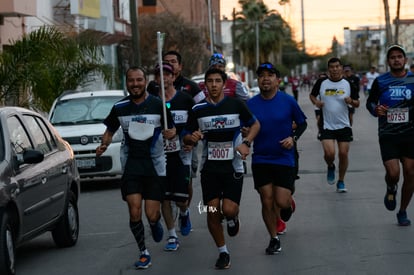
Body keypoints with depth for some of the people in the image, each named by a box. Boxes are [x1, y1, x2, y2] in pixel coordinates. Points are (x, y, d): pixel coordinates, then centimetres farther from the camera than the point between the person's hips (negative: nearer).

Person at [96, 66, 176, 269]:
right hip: (131, 165, 1)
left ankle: (155, 223, 34)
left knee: (151, 214, -5)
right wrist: (104, 145, -4)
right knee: (134, 212, -9)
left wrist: (170, 133, -17)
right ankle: (143, 253, 8)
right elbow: (110, 130, 16)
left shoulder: (158, 105, -3)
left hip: (155, 165, -1)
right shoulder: (120, 108, 3)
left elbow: (172, 129, 7)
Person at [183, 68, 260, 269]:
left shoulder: (236, 105, -3)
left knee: (229, 209, -14)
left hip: (233, 166, -2)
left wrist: (246, 143, -8)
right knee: (212, 212, -2)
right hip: (209, 167, 2)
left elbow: (255, 124, 9)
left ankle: (233, 218, 25)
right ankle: (223, 252, 17)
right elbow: (186, 137, 8)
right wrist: (192, 138, -16)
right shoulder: (198, 109, 0)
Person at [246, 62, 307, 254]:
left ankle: (289, 200, 32)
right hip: (260, 159, 1)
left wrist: (293, 138, -10)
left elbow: (302, 123, 6)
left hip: (284, 158, -1)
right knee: (267, 201, 1)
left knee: (281, 202, -7)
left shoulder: (288, 101, -5)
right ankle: (274, 239, 18)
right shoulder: (251, 104, -2)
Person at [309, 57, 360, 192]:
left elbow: (357, 103, 8)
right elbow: (312, 95, 15)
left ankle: (341, 182, 19)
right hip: (327, 125, -1)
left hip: (344, 125, 1)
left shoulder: (348, 84, 1)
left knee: (343, 154, 1)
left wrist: (351, 101, -15)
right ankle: (330, 167, 21)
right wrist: (316, 102, -7)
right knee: (329, 153, -15)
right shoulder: (321, 82, -1)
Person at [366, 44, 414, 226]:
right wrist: (375, 110, -10)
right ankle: (391, 190, 23)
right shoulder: (380, 81, 0)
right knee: (393, 173, -15)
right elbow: (370, 102, 11)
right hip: (388, 135, -1)